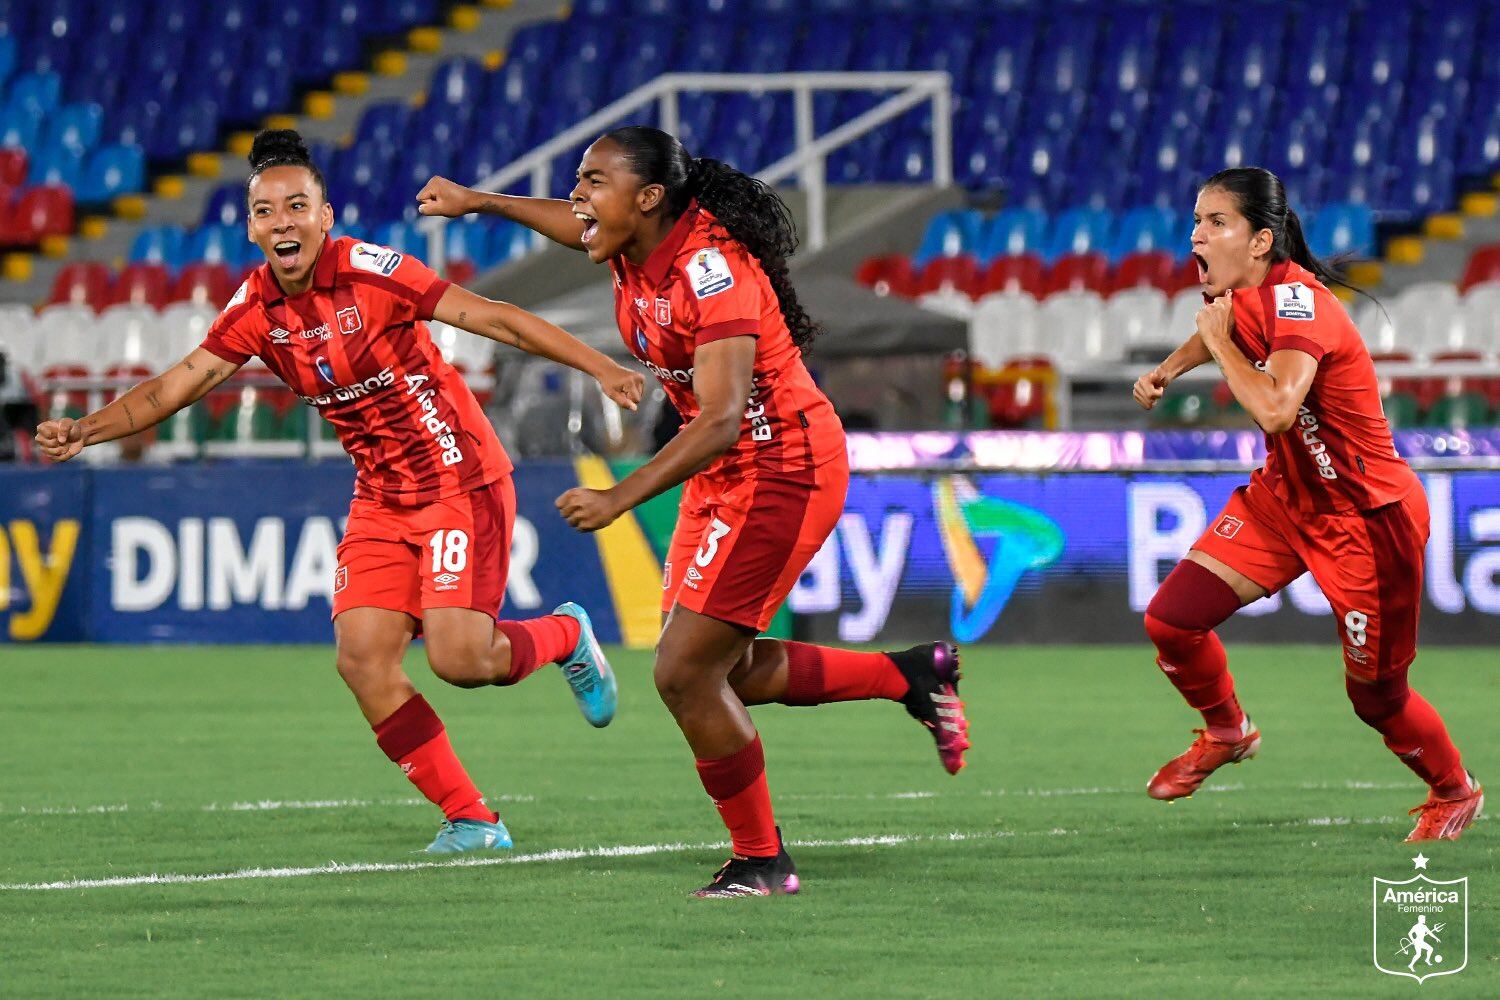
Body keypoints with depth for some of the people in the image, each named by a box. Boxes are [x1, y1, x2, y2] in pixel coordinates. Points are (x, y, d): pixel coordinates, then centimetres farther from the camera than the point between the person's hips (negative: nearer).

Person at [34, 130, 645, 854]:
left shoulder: (371, 272, -18)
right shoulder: (254, 311, -2)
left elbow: (498, 320, -18)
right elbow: (174, 387, 2)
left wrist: (601, 368, -22)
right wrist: (85, 431, -14)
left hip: (461, 481, -6)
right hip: (380, 500, 6)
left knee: (457, 657, -18)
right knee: (363, 661, -9)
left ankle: (565, 636, 16)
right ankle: (471, 821, 2)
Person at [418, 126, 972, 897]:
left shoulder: (711, 272, -27)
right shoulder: (636, 251, -1)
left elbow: (721, 421, -35)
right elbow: (579, 227, 27)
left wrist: (620, 499, -42)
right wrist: (477, 203, 34)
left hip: (782, 472, -10)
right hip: (725, 479, 10)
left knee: (686, 674, -10)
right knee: (723, 670, 14)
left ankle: (761, 861, 5)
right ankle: (909, 676, 26)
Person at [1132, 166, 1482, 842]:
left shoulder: (1297, 298, -28)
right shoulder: (1242, 293, -3)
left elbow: (1275, 408, -44)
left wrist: (1221, 340, -29)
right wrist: (1167, 370, 8)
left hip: (1364, 518, -8)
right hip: (1285, 499, 8)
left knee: (1376, 694, 5)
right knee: (1171, 620, -4)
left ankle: (1455, 792, 33)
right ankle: (1227, 734, 24)